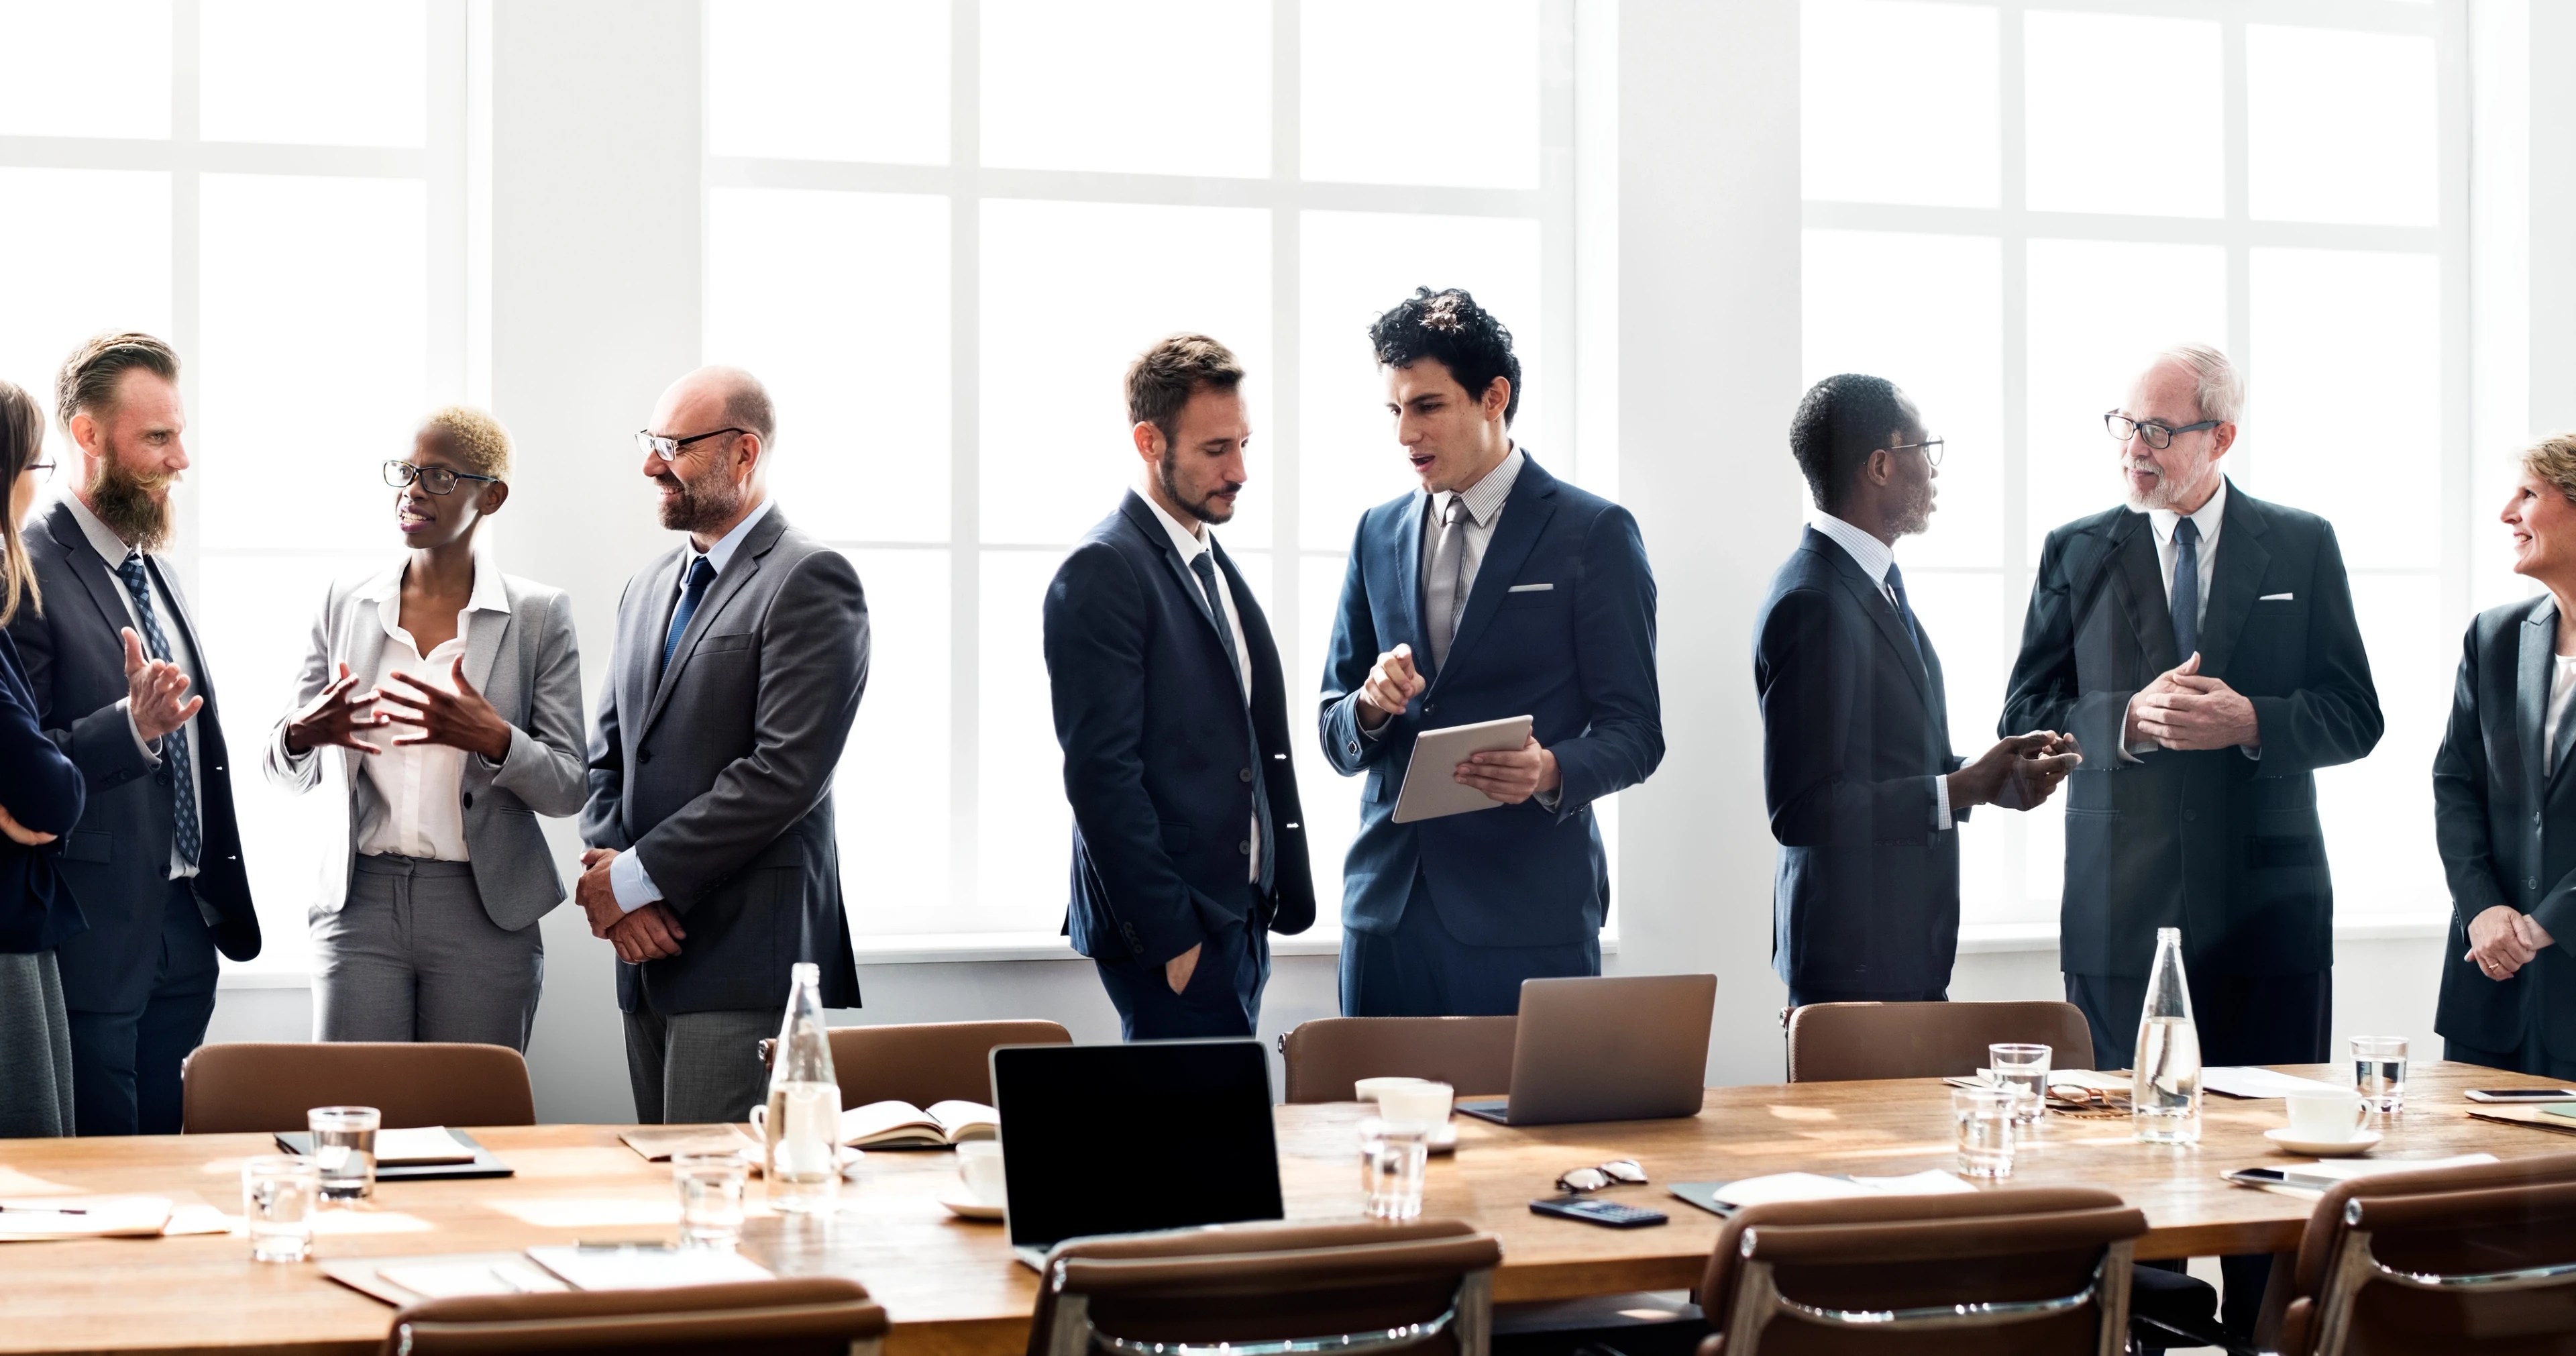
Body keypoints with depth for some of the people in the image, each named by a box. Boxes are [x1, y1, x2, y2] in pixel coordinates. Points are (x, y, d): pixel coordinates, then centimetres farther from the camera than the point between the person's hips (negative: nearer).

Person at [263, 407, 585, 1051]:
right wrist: (302, 734, -11)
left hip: (485, 912, -2)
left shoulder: (540, 616, 1)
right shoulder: (346, 603, 9)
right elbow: (288, 774, 12)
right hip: (361, 903, 2)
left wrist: (492, 739, -22)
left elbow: (570, 788, -3)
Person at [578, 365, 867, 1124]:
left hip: (747, 951, -8)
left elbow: (787, 770, -16)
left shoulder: (809, 580, -7)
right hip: (651, 949, 8)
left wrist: (636, 876, -13)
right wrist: (609, 881, -2)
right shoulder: (650, 588, 20)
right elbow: (608, 757, 18)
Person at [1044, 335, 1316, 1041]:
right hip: (1172, 930, -8)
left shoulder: (1213, 565, 18)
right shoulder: (1101, 572, -11)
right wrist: (1169, 937, -18)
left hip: (1239, 918, 8)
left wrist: (1280, 898, 12)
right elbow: (1100, 772, -17)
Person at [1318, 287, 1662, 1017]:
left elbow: (1635, 733, -3)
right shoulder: (1378, 534, 14)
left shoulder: (1594, 533, 0)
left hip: (1527, 918, -4)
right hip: (1386, 905, 4)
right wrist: (1370, 706, -8)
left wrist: (1552, 771, -23)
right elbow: (1335, 738, 15)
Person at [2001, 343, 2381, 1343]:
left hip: (2266, 902, 0)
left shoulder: (2301, 548, 7)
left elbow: (2354, 717, 5)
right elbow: (2028, 721, 5)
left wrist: (2252, 722, -13)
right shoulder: (2076, 554, 7)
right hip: (2122, 908, 0)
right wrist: (2130, 719, -14)